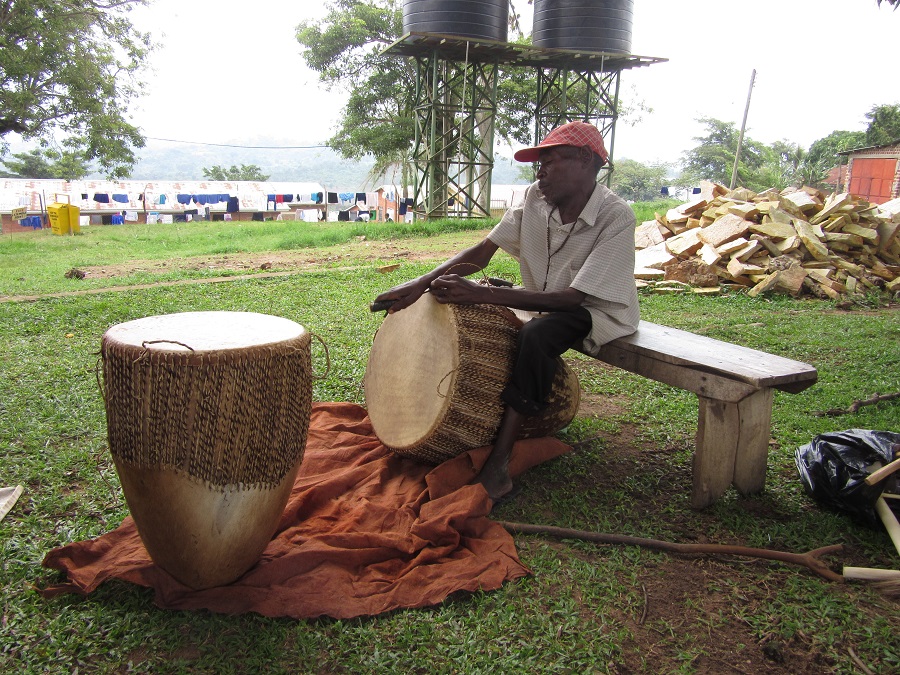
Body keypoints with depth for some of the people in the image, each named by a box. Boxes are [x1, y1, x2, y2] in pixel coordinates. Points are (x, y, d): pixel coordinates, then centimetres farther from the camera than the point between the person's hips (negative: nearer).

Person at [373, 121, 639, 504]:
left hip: (599, 312, -6)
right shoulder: (535, 198, -7)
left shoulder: (616, 217, -24)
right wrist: (421, 283, -23)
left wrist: (481, 294, -39)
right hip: (544, 306, 7)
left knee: (536, 333, -36)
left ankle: (498, 466, -34)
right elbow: (483, 251, -8)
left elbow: (572, 298, -31)